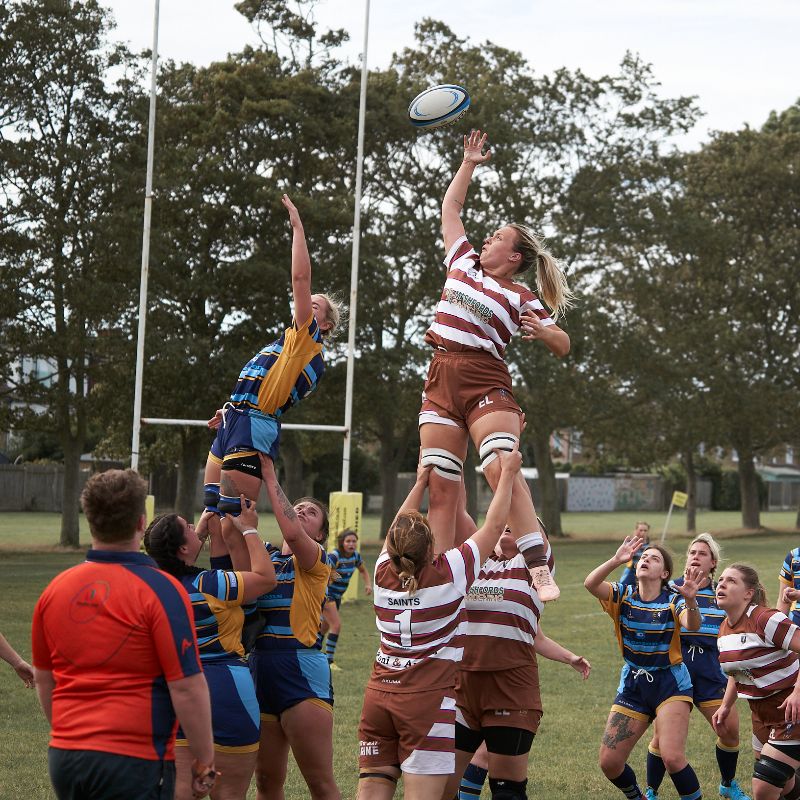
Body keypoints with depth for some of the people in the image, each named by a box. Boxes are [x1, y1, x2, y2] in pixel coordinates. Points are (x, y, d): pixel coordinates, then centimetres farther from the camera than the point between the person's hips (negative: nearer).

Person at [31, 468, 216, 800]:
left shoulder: (56, 589, 6)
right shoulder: (160, 589, -11)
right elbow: (186, 687, -13)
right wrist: (204, 761, -4)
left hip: (63, 758, 6)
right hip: (132, 761, -6)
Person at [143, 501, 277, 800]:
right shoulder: (209, 585, -16)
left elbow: (185, 566, 27)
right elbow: (266, 577, -7)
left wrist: (204, 525, 34)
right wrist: (250, 530, 3)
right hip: (225, 691, -6)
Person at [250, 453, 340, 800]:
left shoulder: (317, 561, -2)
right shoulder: (265, 556, 13)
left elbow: (292, 533, -21)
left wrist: (269, 476, -16)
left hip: (302, 671, -5)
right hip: (259, 667, 5)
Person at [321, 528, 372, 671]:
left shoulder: (355, 555, -1)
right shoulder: (334, 556, -23)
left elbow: (363, 570, 17)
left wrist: (368, 584, 0)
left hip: (337, 596, 8)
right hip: (326, 594, -8)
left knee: (325, 627, 19)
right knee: (336, 625, -18)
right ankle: (329, 661, -11)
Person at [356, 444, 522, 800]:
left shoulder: (383, 573, 2)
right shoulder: (449, 572, -9)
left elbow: (397, 530, 22)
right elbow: (495, 524, 1)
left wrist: (420, 481, 32)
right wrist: (508, 472, 12)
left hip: (378, 694, 5)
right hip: (428, 699, -5)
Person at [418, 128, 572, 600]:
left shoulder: (520, 297, 3)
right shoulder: (464, 263, 18)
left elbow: (563, 346, 0)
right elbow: (450, 209, 29)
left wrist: (542, 332, -20)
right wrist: (470, 163, 29)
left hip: (485, 383, -5)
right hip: (440, 382, 5)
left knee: (503, 472, -23)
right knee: (441, 487, 0)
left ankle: (540, 569, -29)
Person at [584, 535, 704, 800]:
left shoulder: (673, 601, -9)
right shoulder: (623, 596, -1)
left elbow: (692, 625, -30)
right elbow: (590, 583, -21)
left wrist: (690, 600, -50)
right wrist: (616, 560, -35)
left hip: (670, 684, -3)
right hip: (633, 686, 4)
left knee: (672, 758, -21)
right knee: (609, 762, -1)